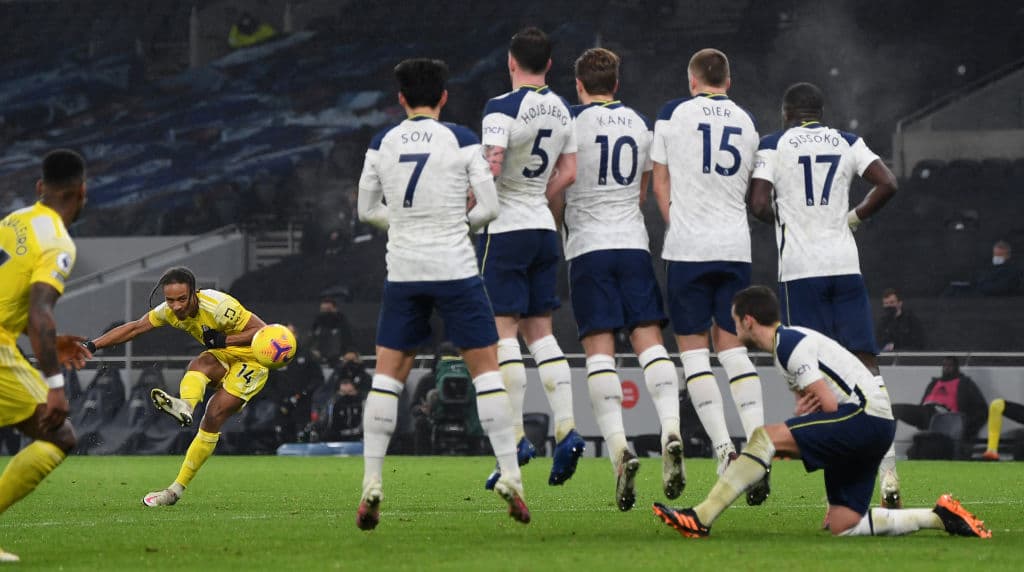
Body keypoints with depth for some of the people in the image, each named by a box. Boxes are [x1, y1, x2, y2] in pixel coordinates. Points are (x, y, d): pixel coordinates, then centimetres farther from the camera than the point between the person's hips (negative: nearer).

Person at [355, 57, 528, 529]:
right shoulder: (461, 140, -4)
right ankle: (510, 476, -3)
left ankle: (371, 485, -1)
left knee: (387, 374, 7)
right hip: (455, 269, -2)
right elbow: (489, 206, -3)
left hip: (402, 272, 2)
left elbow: (366, 210, 11)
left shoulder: (382, 144, 3)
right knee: (485, 368, 4)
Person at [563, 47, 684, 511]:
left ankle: (618, 447, -19)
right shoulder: (641, 125, 13)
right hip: (633, 243, 4)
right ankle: (671, 431, -17)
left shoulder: (571, 121, -3)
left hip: (589, 246, -4)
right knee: (648, 338, 1)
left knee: (599, 349, -6)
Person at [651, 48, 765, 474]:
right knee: (732, 346, 8)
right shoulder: (747, 121, 11)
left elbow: (660, 182, 5)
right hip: (735, 247, 3)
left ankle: (722, 444, -10)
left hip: (688, 247, -3)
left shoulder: (673, 114, 1)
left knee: (693, 346, 2)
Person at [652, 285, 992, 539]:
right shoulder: (790, 342, 22)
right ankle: (940, 517, 10)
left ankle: (699, 520, -25)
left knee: (765, 437, -19)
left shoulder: (789, 342, -9)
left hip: (865, 415, -10)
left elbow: (828, 405, -14)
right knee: (842, 526, 6)